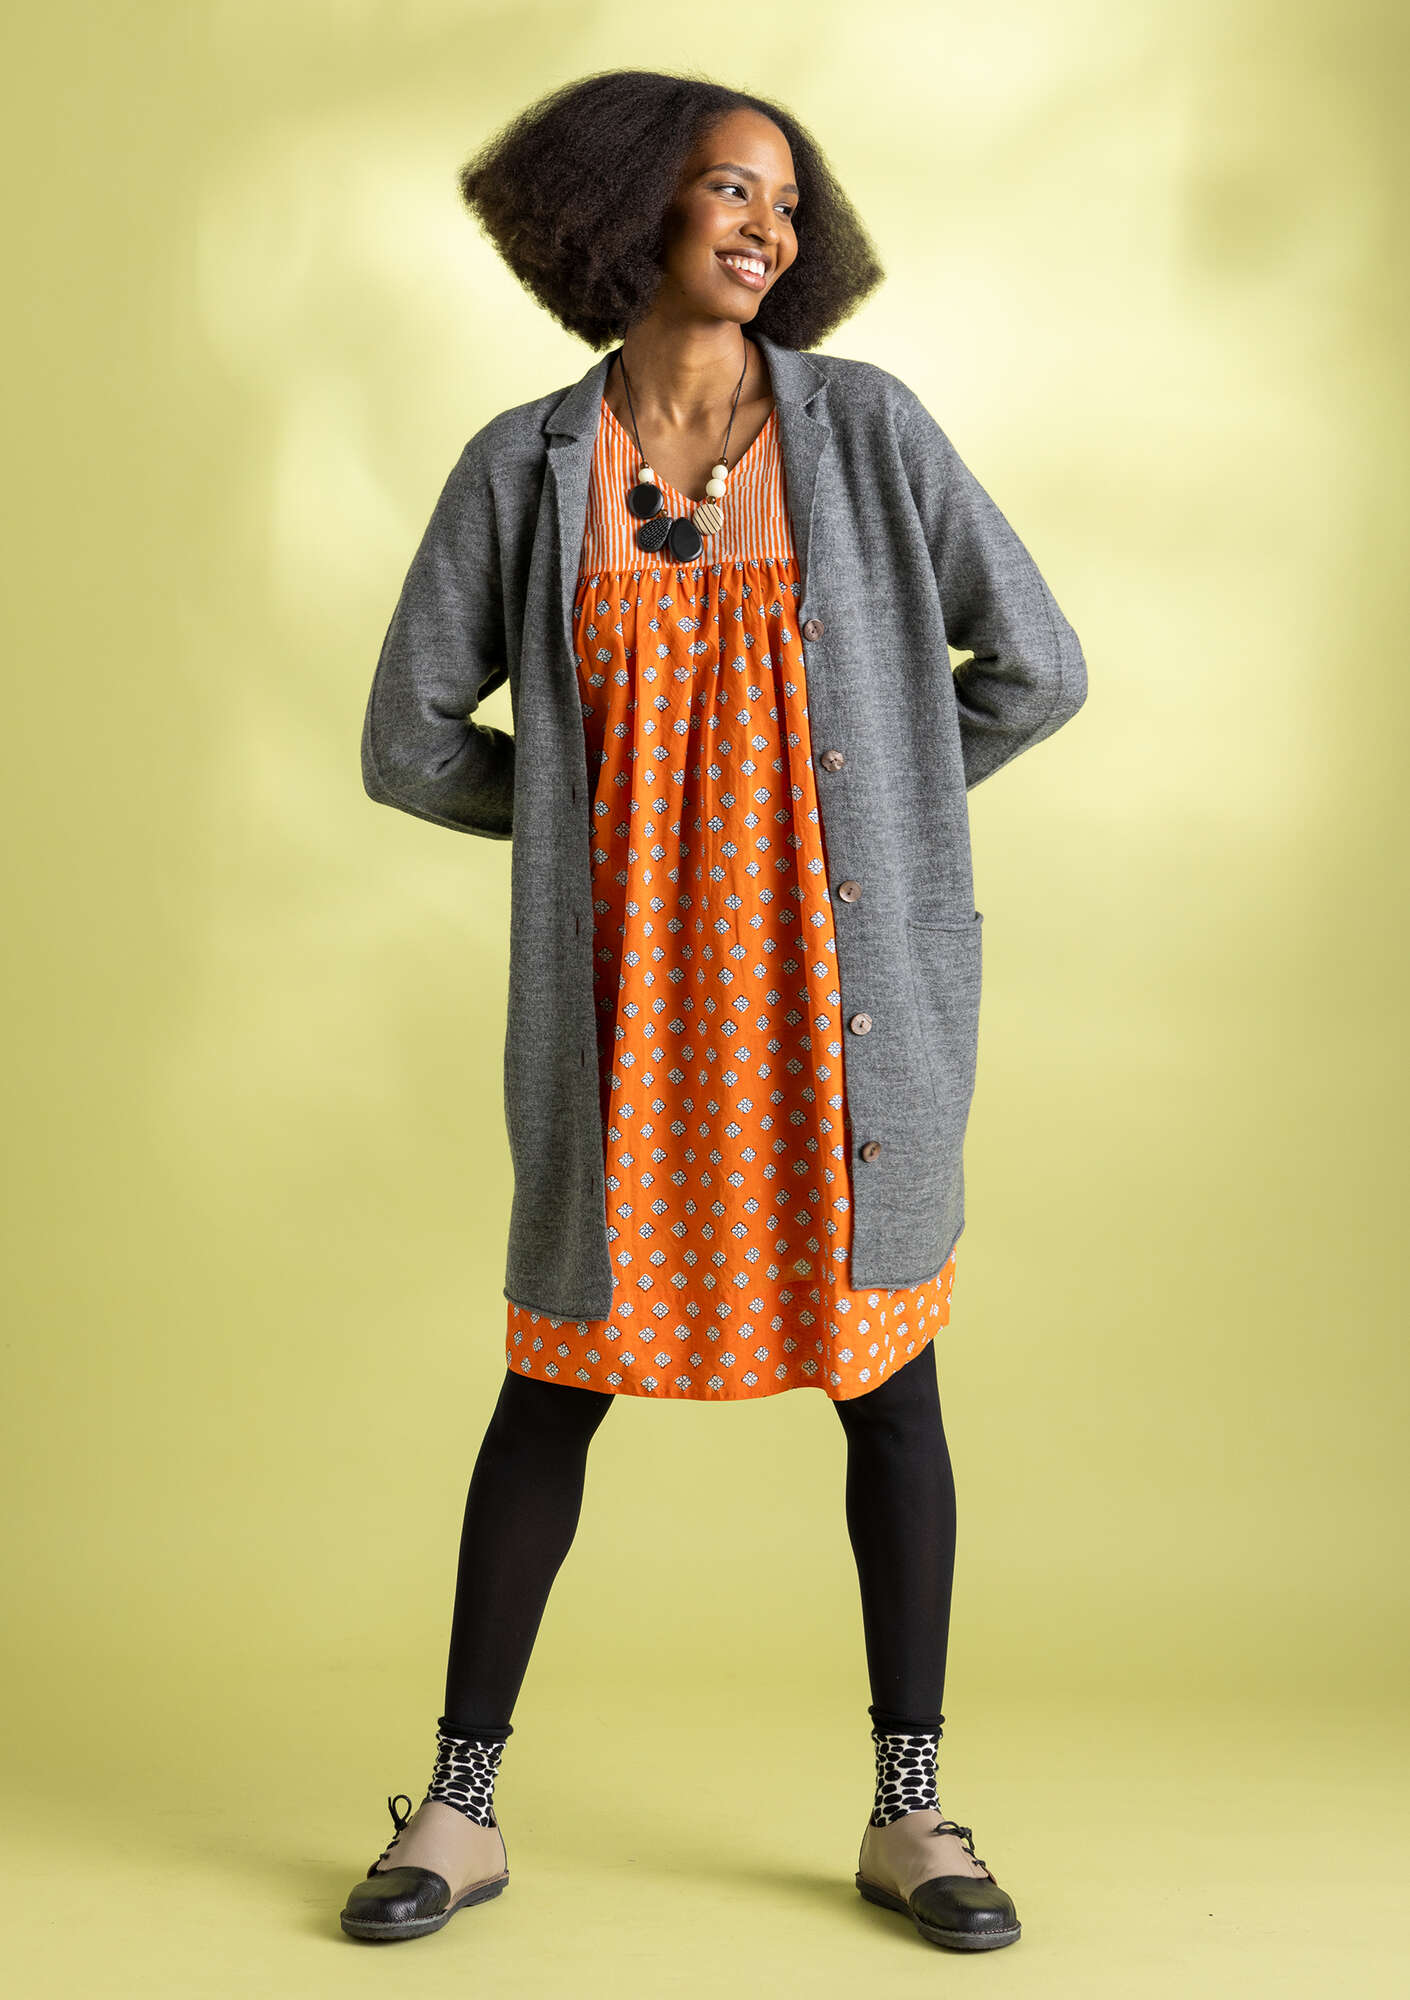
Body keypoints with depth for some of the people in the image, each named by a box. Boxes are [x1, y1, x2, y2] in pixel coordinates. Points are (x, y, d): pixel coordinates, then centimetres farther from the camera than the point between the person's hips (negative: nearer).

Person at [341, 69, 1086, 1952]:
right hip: (629, 987, 0)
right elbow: (410, 741, 4)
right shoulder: (524, 465, 0)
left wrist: (856, 801, 10)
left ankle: (911, 1813, 22)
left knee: (886, 1376, 6)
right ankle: (461, 1809, 21)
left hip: (843, 975, 1)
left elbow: (1036, 665, 4)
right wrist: (606, 809, 9)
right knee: (557, 1383, 6)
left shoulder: (868, 425, 0)